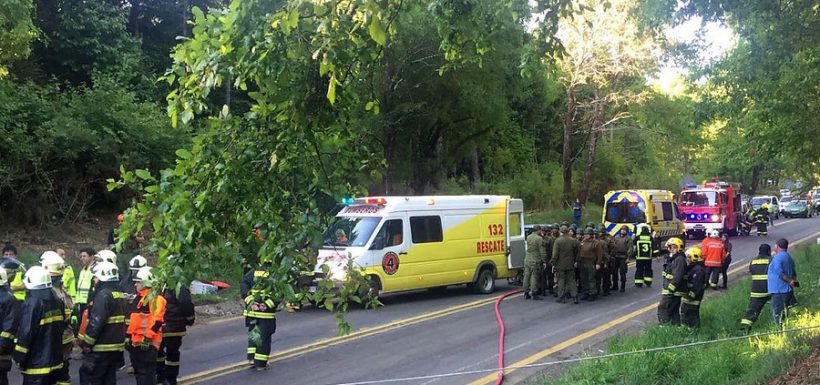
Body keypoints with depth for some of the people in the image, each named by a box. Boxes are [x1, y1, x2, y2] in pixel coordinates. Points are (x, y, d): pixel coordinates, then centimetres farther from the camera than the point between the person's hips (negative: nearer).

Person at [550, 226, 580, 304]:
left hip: (560, 265, -3)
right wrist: (576, 261, 19)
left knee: (561, 281, 5)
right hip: (570, 265, 3)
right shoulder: (573, 240, -1)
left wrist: (553, 263, -4)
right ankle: (575, 297, 6)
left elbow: (555, 254, -12)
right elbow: (577, 252, 8)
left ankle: (561, 298, 6)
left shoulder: (558, 241, -12)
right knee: (571, 280, 10)